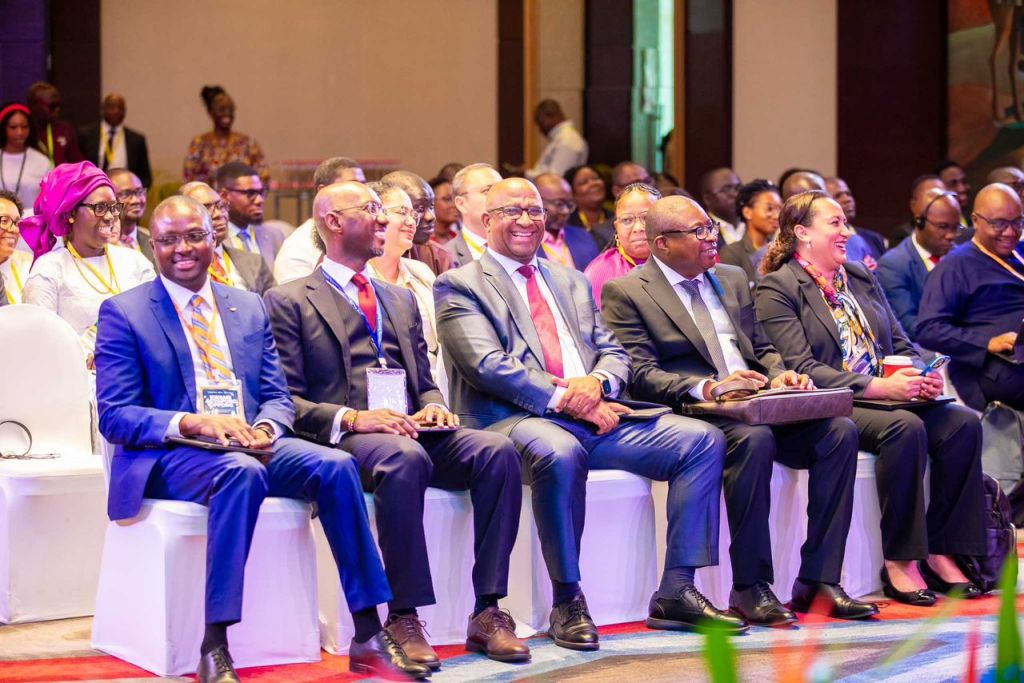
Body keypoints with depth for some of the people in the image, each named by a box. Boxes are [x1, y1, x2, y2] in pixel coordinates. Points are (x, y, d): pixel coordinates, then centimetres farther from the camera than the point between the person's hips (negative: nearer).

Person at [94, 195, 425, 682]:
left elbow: (278, 397, 15)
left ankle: (368, 638, -20)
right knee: (240, 472, -38)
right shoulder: (124, 313, 3)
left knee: (336, 465, -23)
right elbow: (114, 416, -5)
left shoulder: (249, 308, 18)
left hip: (250, 444, 5)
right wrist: (192, 423, -22)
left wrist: (264, 428, -11)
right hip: (169, 457, -5)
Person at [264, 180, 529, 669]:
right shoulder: (289, 301, 8)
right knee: (405, 459, -39)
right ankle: (403, 618, -31)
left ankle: (488, 612, -23)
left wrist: (433, 408, 2)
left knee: (498, 451, -24)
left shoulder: (402, 300, 29)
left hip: (412, 431, 6)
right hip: (344, 440, -6)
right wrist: (350, 418, -19)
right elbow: (287, 399, -1)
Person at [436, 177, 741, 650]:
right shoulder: (460, 286, 5)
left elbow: (614, 353, 18)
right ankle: (567, 602, -23)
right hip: (515, 420, -6)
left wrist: (596, 383, -7)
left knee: (703, 439, -8)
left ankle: (675, 593, -7)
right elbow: (488, 365, -10)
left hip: (595, 414, 7)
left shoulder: (572, 283, 25)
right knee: (560, 453, -41)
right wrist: (563, 399, -18)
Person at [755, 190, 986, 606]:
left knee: (963, 423, -17)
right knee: (906, 428, -33)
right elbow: (802, 369, -14)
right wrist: (878, 386, -23)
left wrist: (921, 375, -4)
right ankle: (899, 562, -23)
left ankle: (940, 553, -12)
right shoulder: (777, 289, -3)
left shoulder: (860, 277, 20)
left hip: (888, 396, 7)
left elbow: (901, 344, 20)